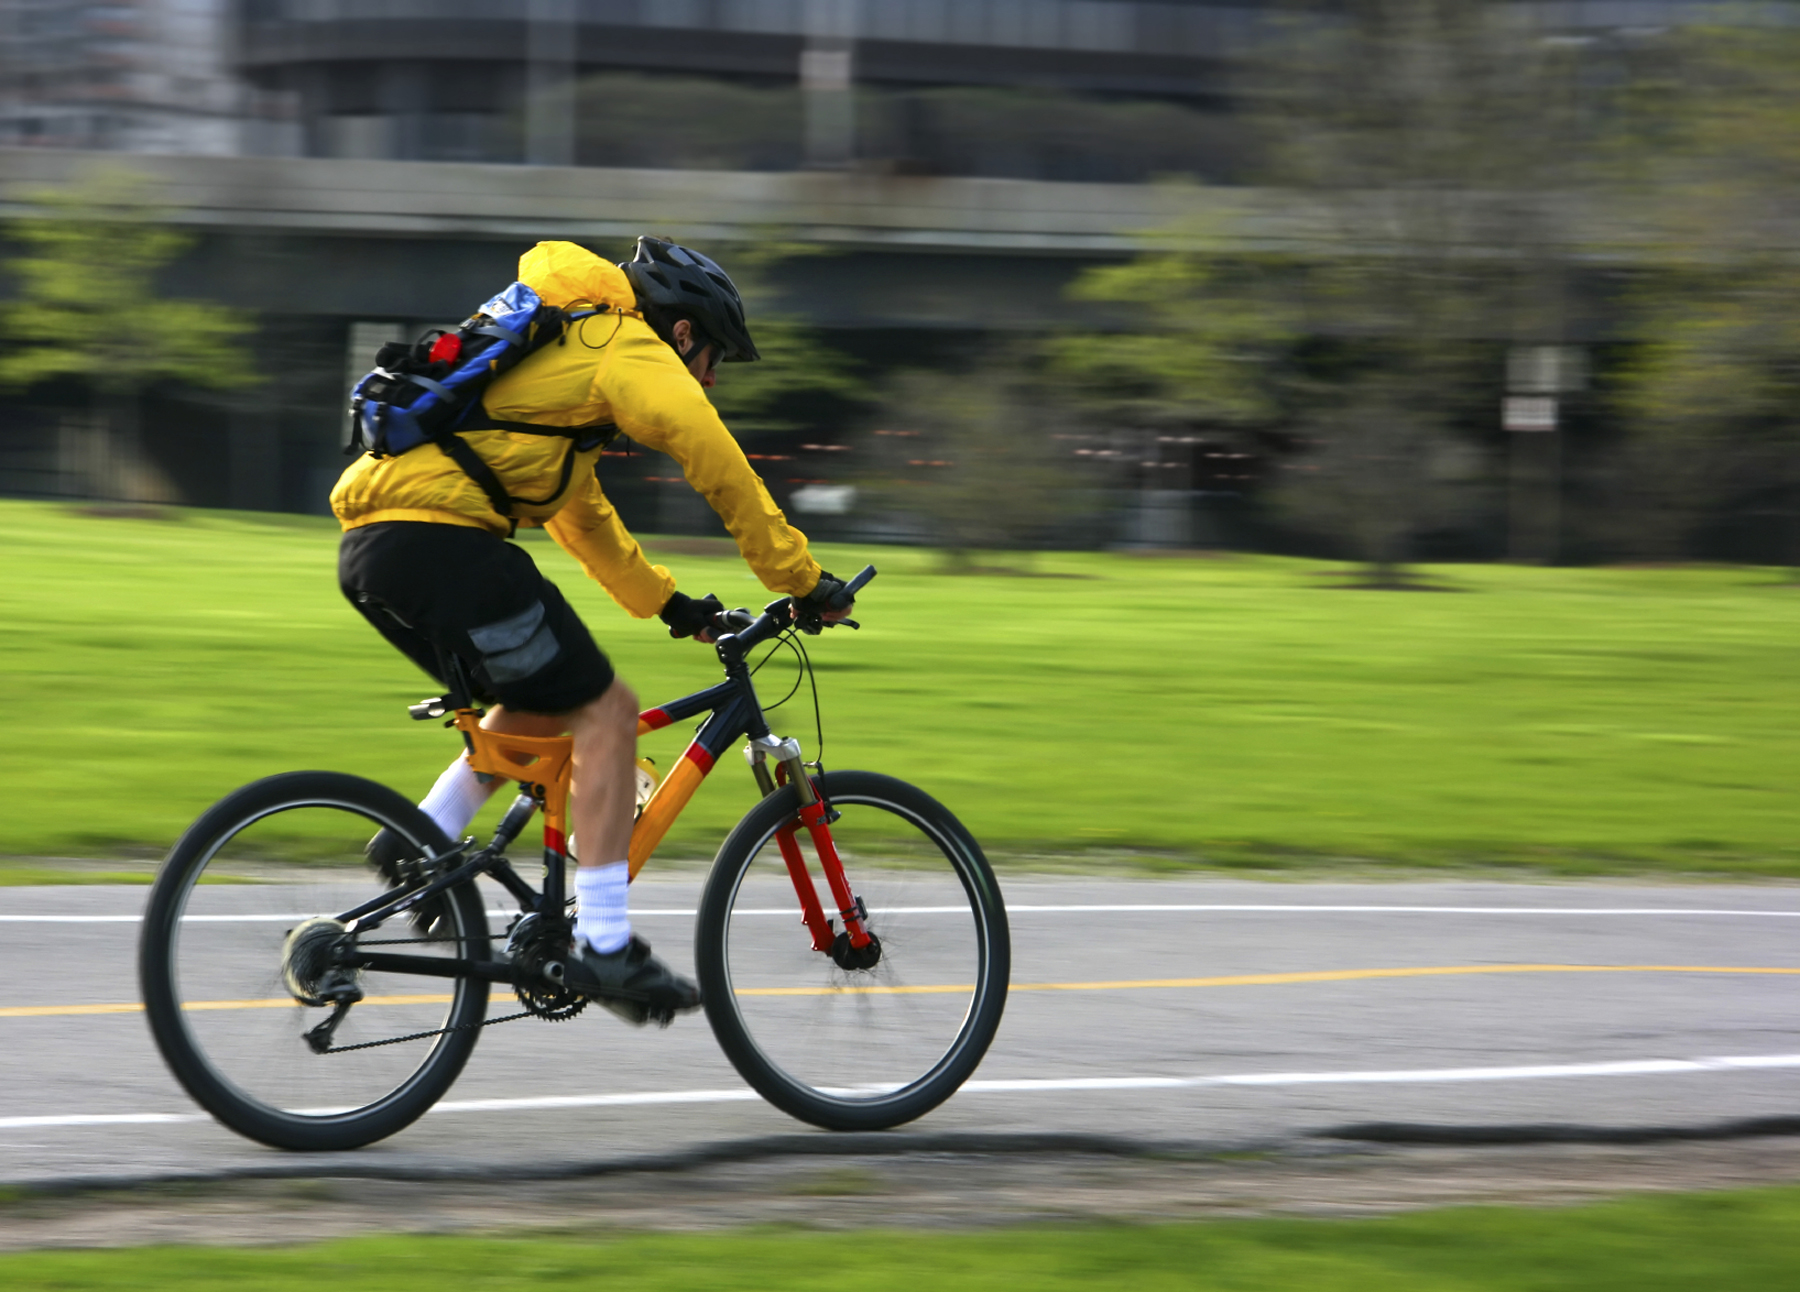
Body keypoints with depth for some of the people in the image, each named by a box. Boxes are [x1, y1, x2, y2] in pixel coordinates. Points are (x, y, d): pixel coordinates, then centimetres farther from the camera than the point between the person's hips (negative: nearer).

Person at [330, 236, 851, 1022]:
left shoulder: (566, 353, 33)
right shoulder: (632, 351, 3)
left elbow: (582, 515, 40)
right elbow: (726, 476, -1)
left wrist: (667, 603, 38)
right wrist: (805, 584, 6)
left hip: (373, 545, 10)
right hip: (439, 541, -10)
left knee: (544, 704, 23)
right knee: (604, 711, -5)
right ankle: (604, 949, -9)